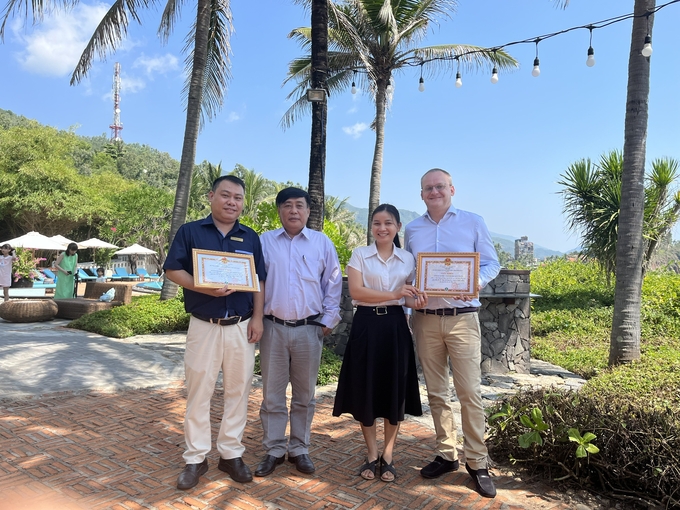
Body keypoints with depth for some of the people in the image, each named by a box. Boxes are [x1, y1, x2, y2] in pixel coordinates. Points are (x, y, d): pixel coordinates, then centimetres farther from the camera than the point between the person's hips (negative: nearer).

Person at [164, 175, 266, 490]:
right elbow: (172, 270, -3)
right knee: (198, 392, 5)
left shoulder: (251, 237, 9)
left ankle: (231, 454, 22)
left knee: (238, 391, 8)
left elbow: (259, 281, 9)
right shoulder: (190, 232, 2)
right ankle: (195, 459, 18)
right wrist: (204, 288, -19)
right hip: (204, 325, -2)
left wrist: (257, 317, -2)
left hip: (241, 326, 2)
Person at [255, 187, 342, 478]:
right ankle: (273, 450, 21)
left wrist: (328, 320, 3)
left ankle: (299, 449, 25)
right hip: (273, 327, 0)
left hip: (309, 329, 0)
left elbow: (333, 284, 8)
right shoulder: (264, 242, 5)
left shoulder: (322, 243, 5)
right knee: (272, 394, 7)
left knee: (304, 394, 11)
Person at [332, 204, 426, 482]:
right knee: (365, 389, 3)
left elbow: (409, 297, 12)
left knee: (395, 390, 5)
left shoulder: (408, 259, 8)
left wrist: (417, 301, -13)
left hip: (395, 326, 2)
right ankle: (371, 454, 21)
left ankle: (388, 455, 21)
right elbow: (356, 291, -11)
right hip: (366, 325, -1)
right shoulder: (359, 254, 1)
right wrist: (393, 294, -22)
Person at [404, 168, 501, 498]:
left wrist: (477, 281, -18)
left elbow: (492, 264, 3)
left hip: (462, 318, -3)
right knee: (436, 391, 10)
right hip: (425, 319, 3)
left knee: (470, 391, -4)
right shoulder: (412, 230, 10)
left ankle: (477, 462, 11)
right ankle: (447, 454, 24)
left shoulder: (473, 223, 2)